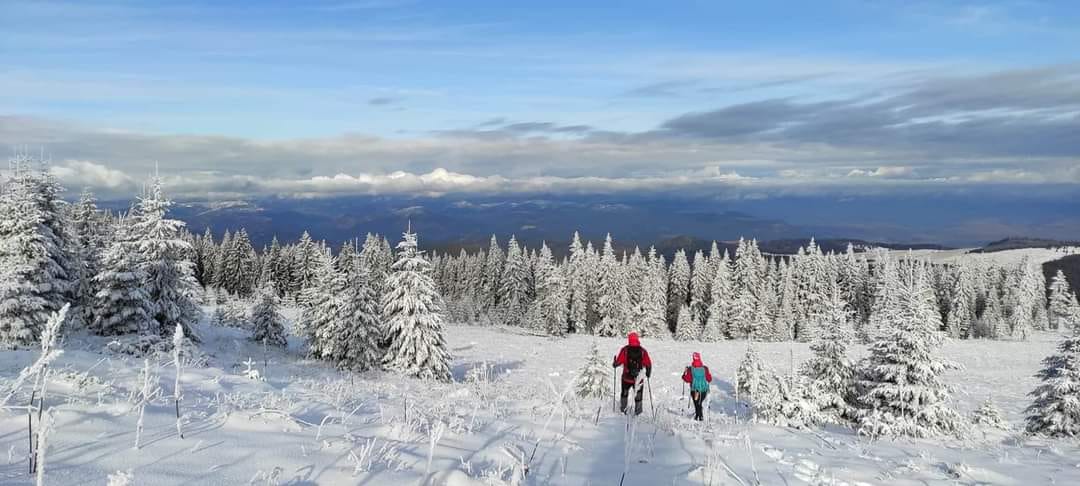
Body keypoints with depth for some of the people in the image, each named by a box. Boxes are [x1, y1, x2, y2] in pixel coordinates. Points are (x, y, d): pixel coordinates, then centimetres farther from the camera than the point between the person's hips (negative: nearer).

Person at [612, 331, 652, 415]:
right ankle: (637, 411, 21)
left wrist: (614, 364, 13)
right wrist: (648, 373, 10)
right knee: (638, 395, 16)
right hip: (639, 378, 0)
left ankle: (623, 408, 32)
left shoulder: (625, 350, -10)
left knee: (624, 393, 24)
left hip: (626, 378, 0)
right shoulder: (642, 351, -7)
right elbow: (648, 364, -6)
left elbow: (618, 362, -9)